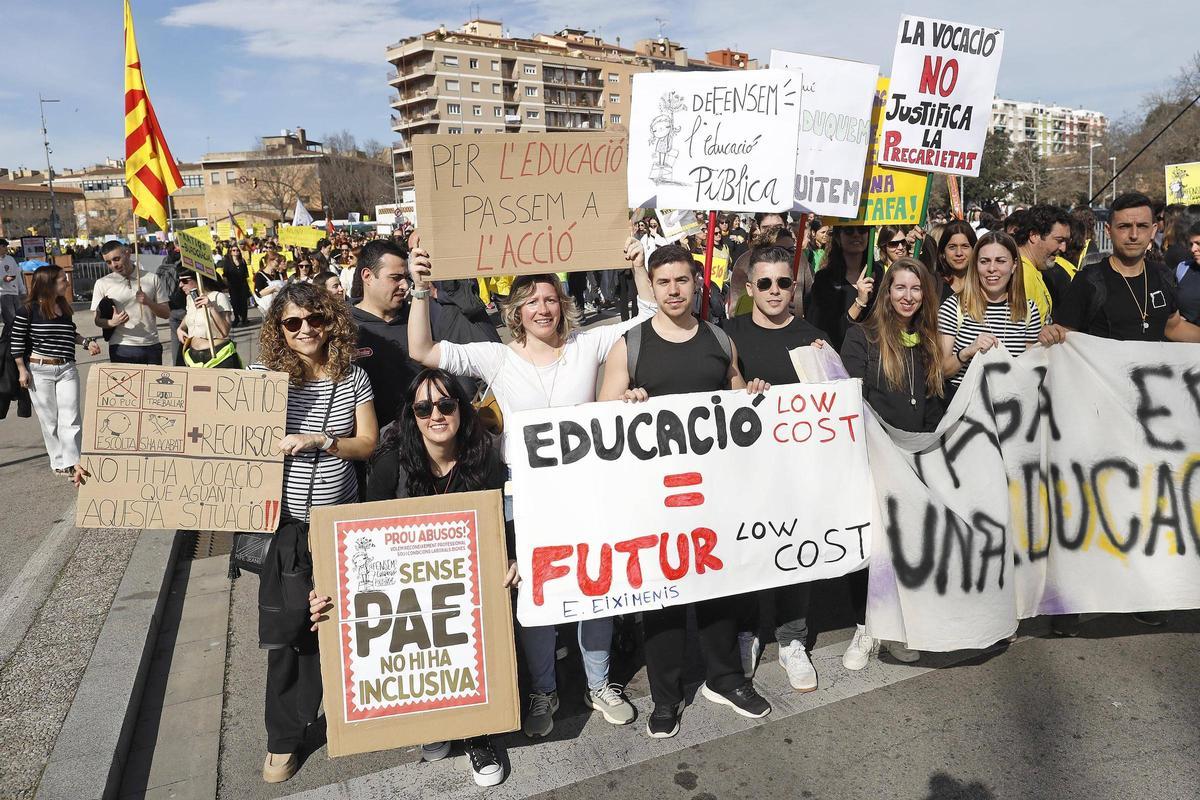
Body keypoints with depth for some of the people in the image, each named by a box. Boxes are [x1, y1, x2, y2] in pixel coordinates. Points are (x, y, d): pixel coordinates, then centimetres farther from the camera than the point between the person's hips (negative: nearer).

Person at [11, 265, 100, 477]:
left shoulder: (65, 307, 7)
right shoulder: (28, 311, -9)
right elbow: (17, 342, -5)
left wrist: (86, 342, 8)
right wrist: (22, 370, -6)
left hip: (67, 370, 4)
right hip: (39, 370, -4)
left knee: (71, 418, -3)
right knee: (49, 419, 5)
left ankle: (72, 462, 0)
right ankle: (59, 461, 16)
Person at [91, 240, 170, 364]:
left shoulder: (152, 279, 7)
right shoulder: (102, 283, 6)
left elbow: (166, 313, 7)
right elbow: (98, 320, 6)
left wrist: (148, 302, -12)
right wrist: (112, 322, -16)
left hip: (151, 346, 1)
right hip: (121, 349, -1)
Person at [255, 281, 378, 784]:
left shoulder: (352, 378, -1)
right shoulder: (265, 375, -5)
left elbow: (368, 444, -3)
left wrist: (318, 440, -18)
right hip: (282, 521, -1)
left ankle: (295, 726, 36)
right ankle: (283, 738, 26)